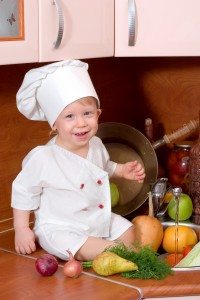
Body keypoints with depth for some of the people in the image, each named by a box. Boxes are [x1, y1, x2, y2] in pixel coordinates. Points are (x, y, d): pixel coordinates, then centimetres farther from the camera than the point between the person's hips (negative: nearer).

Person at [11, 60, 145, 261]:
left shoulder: (96, 145, -5)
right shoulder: (42, 158, -25)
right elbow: (23, 192, -11)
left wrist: (122, 170, 3)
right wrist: (21, 229, -10)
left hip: (99, 220, 7)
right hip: (58, 229, -7)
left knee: (130, 233, 3)